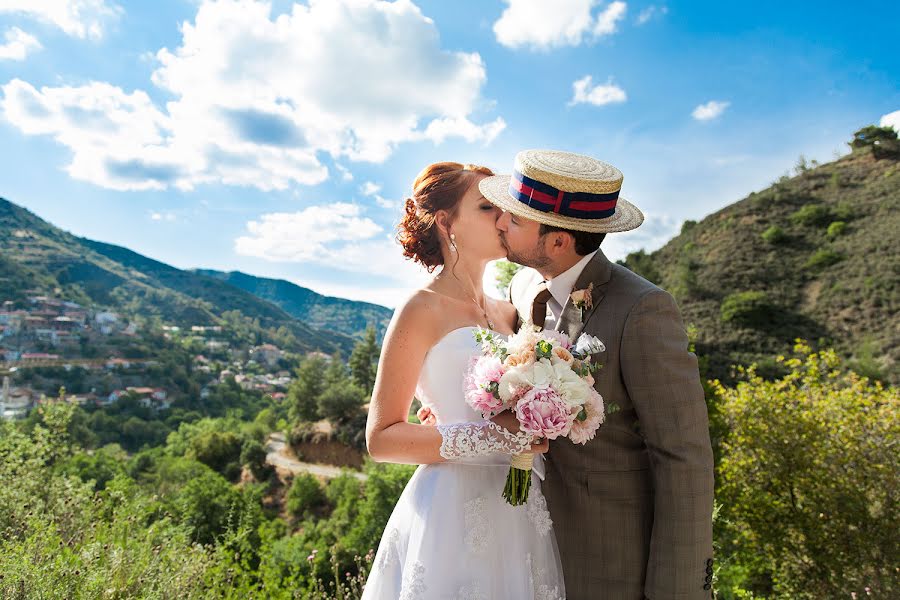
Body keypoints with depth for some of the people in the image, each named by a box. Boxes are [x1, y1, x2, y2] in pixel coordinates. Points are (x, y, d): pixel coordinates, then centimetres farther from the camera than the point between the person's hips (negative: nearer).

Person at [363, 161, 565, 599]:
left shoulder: (507, 311, 9)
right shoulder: (422, 310, -9)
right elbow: (381, 437, -11)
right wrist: (491, 436, -22)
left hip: (520, 512, 7)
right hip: (453, 511, -6)